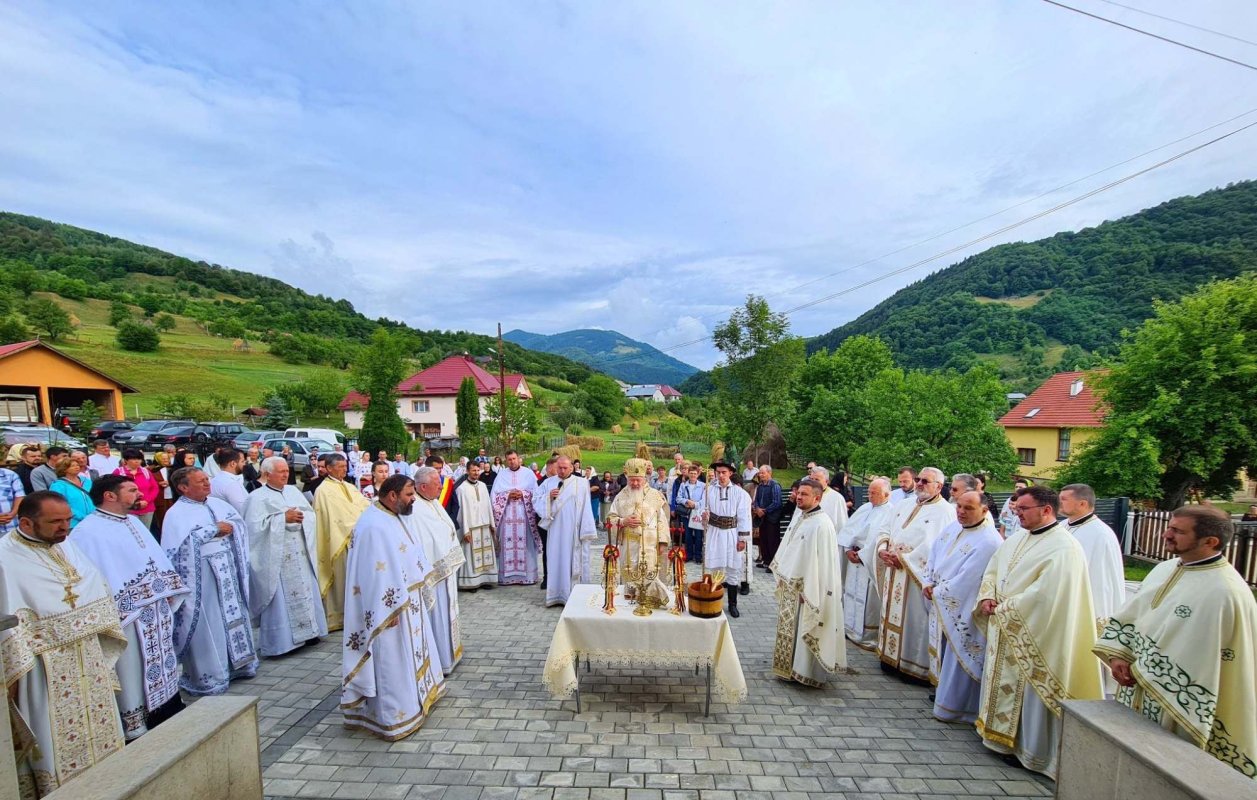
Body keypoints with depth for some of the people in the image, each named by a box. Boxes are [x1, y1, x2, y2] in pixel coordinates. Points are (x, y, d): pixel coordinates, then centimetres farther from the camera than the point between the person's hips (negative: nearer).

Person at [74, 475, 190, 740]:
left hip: (157, 608, 8)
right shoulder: (88, 531, -14)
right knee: (132, 670, 5)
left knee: (161, 663, 18)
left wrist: (169, 589, 11)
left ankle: (170, 711, 33)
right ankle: (136, 726, 20)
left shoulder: (133, 521, 11)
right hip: (126, 614, -8)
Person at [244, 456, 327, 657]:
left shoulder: (293, 491, 11)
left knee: (305, 591, 10)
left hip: (300, 554, 6)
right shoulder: (257, 497, -5)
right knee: (280, 597, -1)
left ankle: (306, 631, 22)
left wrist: (300, 517, -11)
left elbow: (311, 514, 9)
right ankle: (280, 639, 10)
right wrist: (283, 518, -17)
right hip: (276, 557, -6)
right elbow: (256, 525, -15)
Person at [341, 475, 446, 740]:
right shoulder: (373, 526, -24)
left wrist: (424, 588, 16)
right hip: (390, 607, -10)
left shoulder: (395, 517, 5)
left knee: (410, 653, 23)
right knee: (392, 660, 4)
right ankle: (393, 717, 19)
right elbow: (375, 573, -25)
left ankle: (414, 696, 40)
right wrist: (390, 611, -22)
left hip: (408, 600, 10)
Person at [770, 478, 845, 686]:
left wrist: (807, 592, -20)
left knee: (804, 630, 6)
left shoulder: (822, 524, -21)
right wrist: (782, 577, 16)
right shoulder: (799, 518, 5)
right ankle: (791, 666, 34)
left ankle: (806, 671, 22)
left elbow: (821, 561, -22)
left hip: (808, 588, -8)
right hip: (790, 586, 8)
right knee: (789, 629, 19)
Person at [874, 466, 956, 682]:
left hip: (918, 576, -7)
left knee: (914, 620, 2)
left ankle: (916, 664, 16)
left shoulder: (945, 511, -10)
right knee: (893, 614, 14)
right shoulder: (905, 505, 12)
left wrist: (903, 558, -19)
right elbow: (884, 530, 13)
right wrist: (883, 550, -6)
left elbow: (934, 547, -21)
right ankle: (891, 656, 28)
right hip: (894, 573, 7)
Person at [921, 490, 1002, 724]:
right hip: (941, 605, 7)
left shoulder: (988, 542, -21)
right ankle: (943, 690, 39)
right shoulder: (952, 529, 3)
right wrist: (928, 583, -1)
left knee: (958, 658, 6)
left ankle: (953, 707, 21)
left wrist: (938, 592, -12)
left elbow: (966, 579, -22)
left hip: (963, 612, -7)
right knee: (942, 651, 20)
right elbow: (933, 556, 10)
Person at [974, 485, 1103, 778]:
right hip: (1003, 630, 8)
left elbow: (1044, 595, -25)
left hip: (1032, 635, -8)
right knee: (1003, 682, 19)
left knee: (1028, 692, 6)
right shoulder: (1017, 538, 7)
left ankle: (1029, 749, 22)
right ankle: (1001, 734, 34)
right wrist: (987, 598, -4)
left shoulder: (1063, 548, -18)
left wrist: (1003, 610, -17)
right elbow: (992, 570, 12)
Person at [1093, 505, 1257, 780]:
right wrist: (1117, 654, -2)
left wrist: (1143, 671, -11)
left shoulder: (1223, 593, -21)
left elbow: (1202, 658, -17)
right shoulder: (1164, 569, 2)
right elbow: (1128, 615, 9)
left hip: (1175, 705, -6)